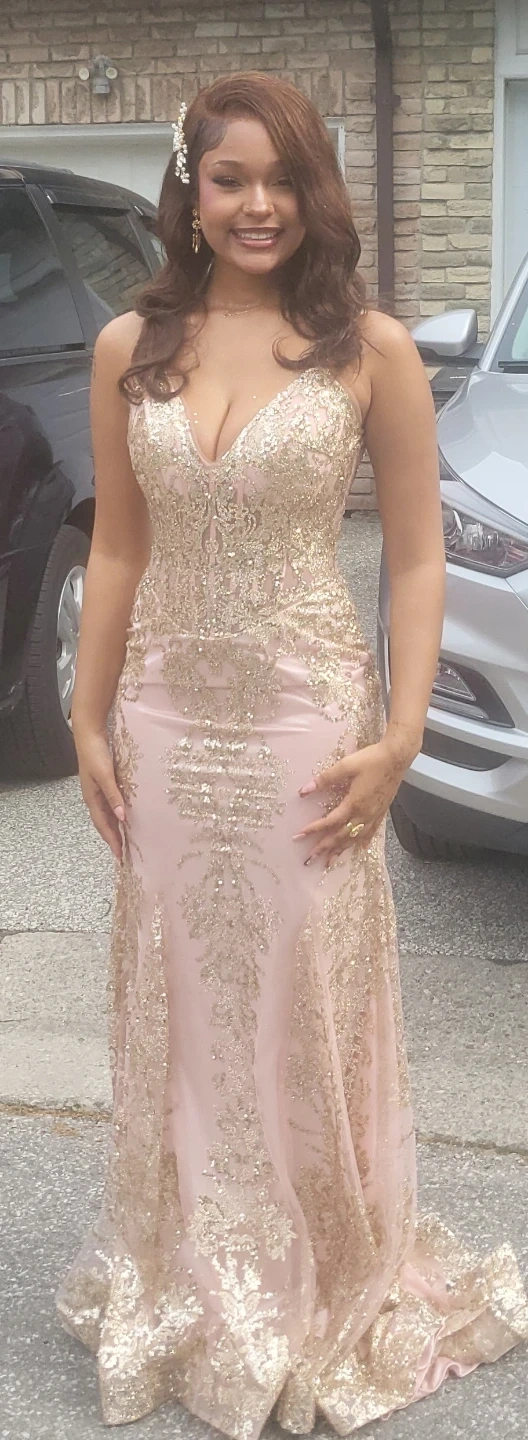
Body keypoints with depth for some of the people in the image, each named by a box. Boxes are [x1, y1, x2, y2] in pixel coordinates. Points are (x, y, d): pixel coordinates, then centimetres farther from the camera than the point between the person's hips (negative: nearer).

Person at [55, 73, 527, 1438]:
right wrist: (90, 723, 6)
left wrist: (400, 739, -11)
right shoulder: (129, 349, 3)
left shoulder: (370, 349, -6)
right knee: (177, 1008, 13)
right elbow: (116, 549, 8)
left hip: (307, 723, -3)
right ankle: (186, 1289, 33)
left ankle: (326, 1299, 28)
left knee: (308, 1009, 7)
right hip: (165, 723, 3)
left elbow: (417, 558, -4)